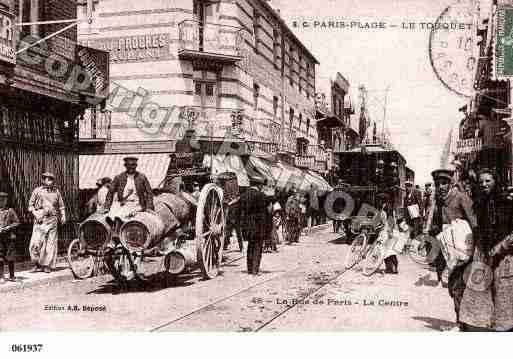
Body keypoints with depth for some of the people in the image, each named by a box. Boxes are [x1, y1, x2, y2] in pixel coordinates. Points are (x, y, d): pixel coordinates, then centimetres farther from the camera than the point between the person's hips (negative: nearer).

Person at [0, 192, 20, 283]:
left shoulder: (10, 211, 5)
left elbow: (17, 222, 6)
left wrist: (9, 227, -10)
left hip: (9, 237, 0)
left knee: (10, 257, 5)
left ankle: (11, 276, 16)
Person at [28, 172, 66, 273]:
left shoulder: (56, 191, 12)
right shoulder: (37, 191, 6)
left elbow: (61, 206, 19)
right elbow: (30, 205, 8)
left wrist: (63, 216, 5)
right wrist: (35, 214, -7)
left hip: (52, 220, 2)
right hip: (40, 220, -2)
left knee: (51, 243, -1)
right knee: (36, 242, -8)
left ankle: (47, 265, 7)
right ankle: (37, 264, 9)